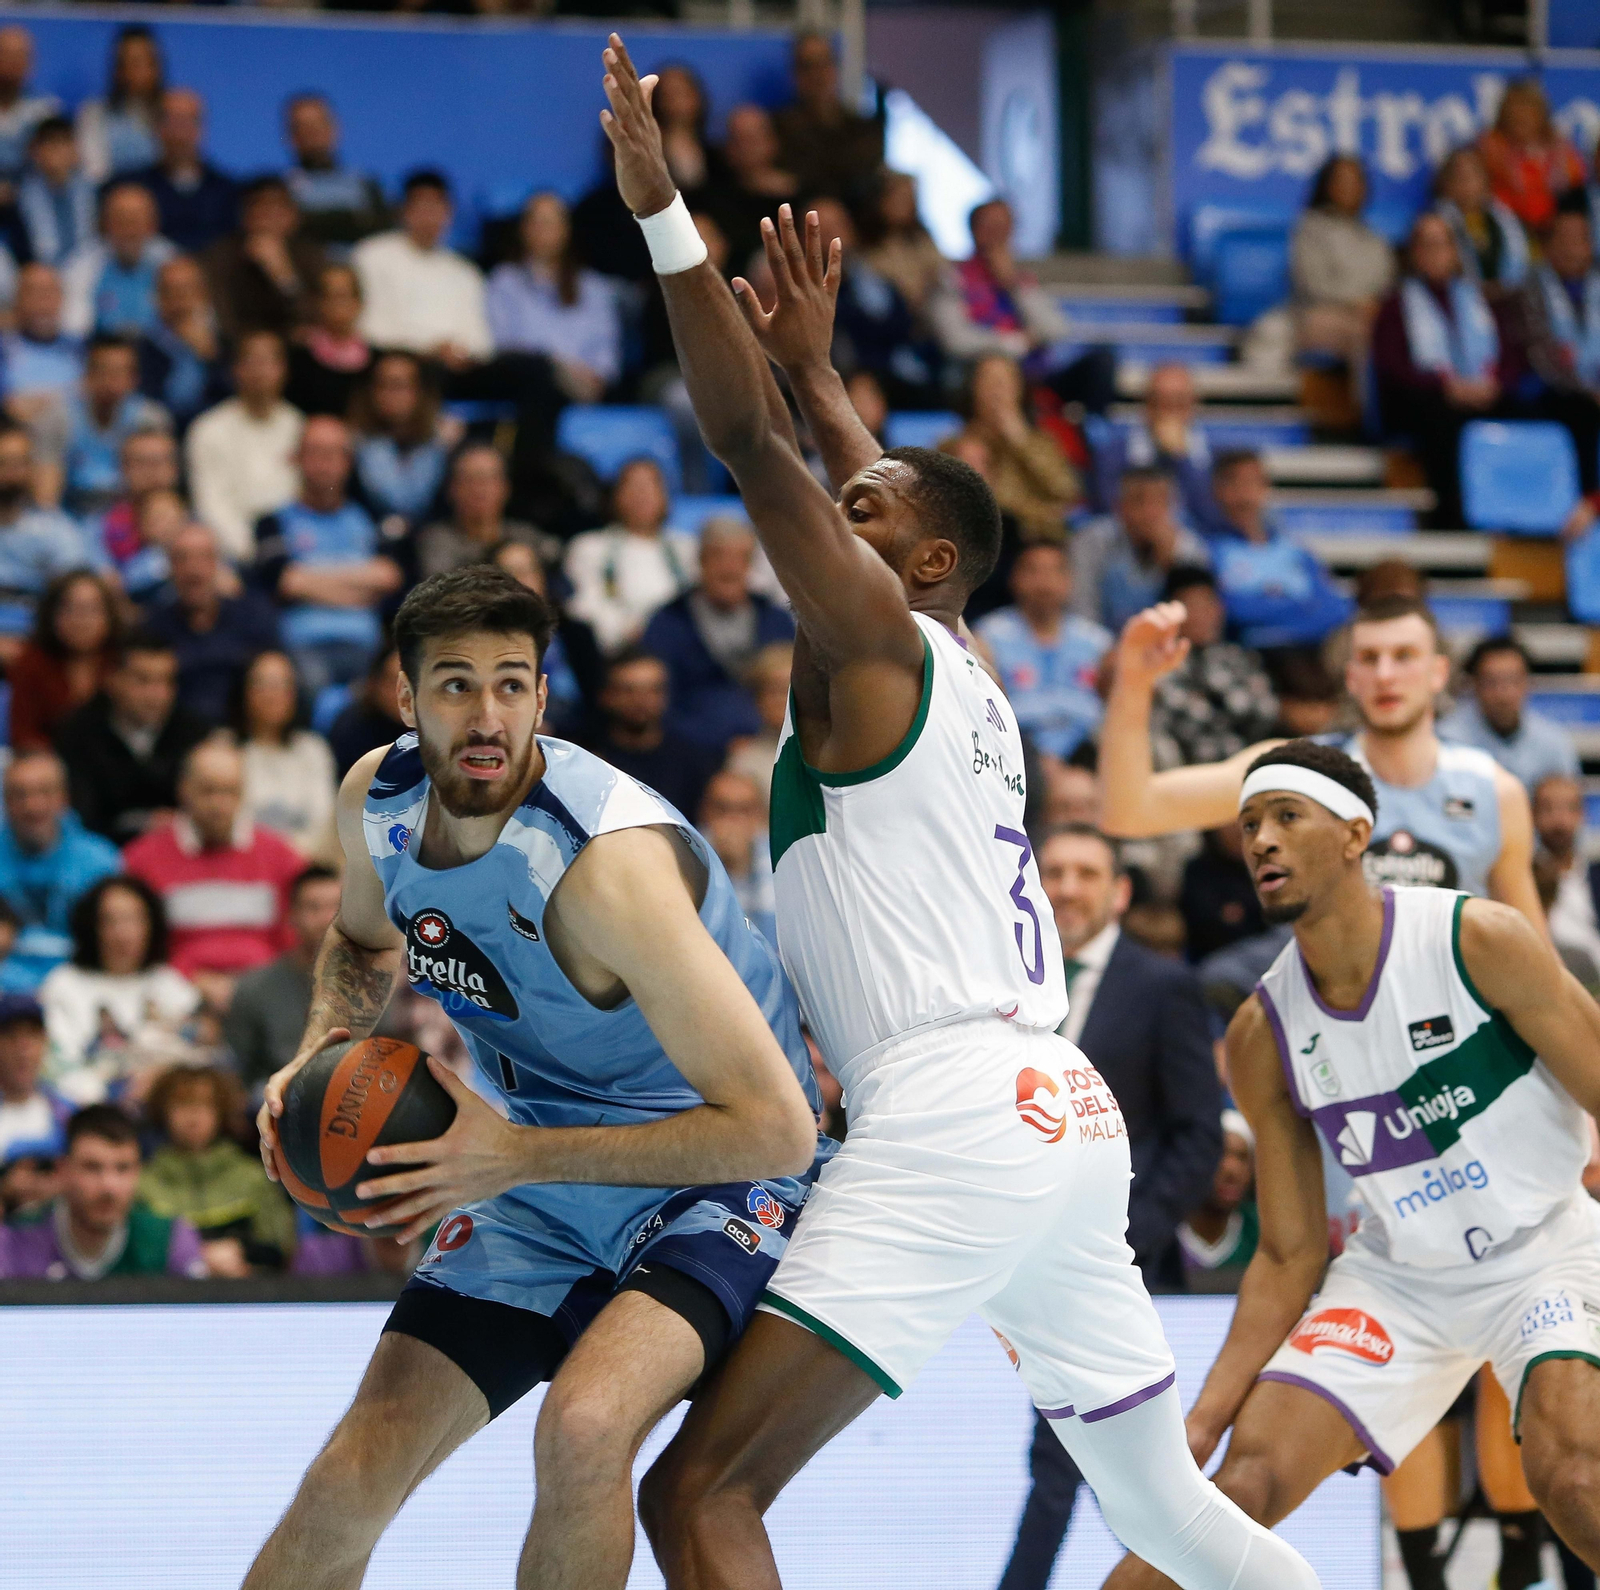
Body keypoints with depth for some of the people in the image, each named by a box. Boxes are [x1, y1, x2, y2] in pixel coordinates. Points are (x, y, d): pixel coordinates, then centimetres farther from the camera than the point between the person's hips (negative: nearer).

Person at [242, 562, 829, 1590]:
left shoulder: (607, 865, -31)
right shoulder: (378, 799, -7)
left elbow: (775, 1126, -32)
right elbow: (365, 943, 20)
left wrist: (515, 1157, -31)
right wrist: (324, 1051, -3)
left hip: (720, 1185, -6)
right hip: (540, 1191, 7)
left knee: (581, 1427, -34)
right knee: (347, 1487, -1)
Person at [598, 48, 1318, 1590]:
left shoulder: (876, 642, -2)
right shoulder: (967, 678, 19)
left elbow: (750, 444, -13)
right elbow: (893, 496, 39)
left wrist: (661, 212, -14)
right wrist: (816, 362, 46)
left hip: (949, 1118, -10)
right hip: (1066, 1112, 10)